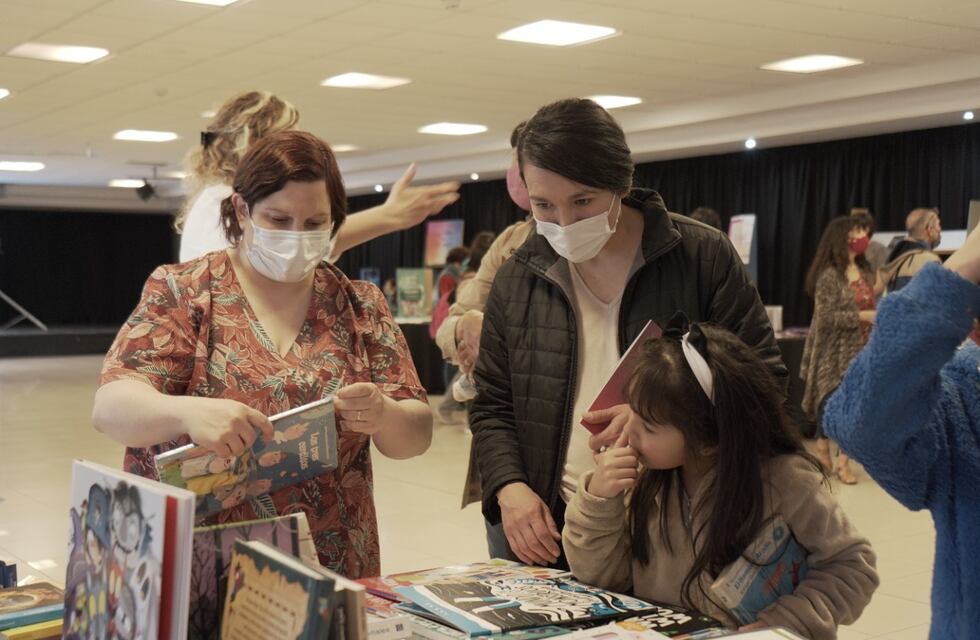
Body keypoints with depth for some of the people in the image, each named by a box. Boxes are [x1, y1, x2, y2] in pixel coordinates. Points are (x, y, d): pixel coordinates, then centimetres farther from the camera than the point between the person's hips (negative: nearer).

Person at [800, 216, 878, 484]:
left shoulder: (865, 272, 11)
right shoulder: (829, 275, -12)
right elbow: (826, 317, -18)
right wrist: (863, 316, -19)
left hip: (862, 349, 6)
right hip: (835, 352, -6)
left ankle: (843, 460, 12)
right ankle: (822, 452, 16)